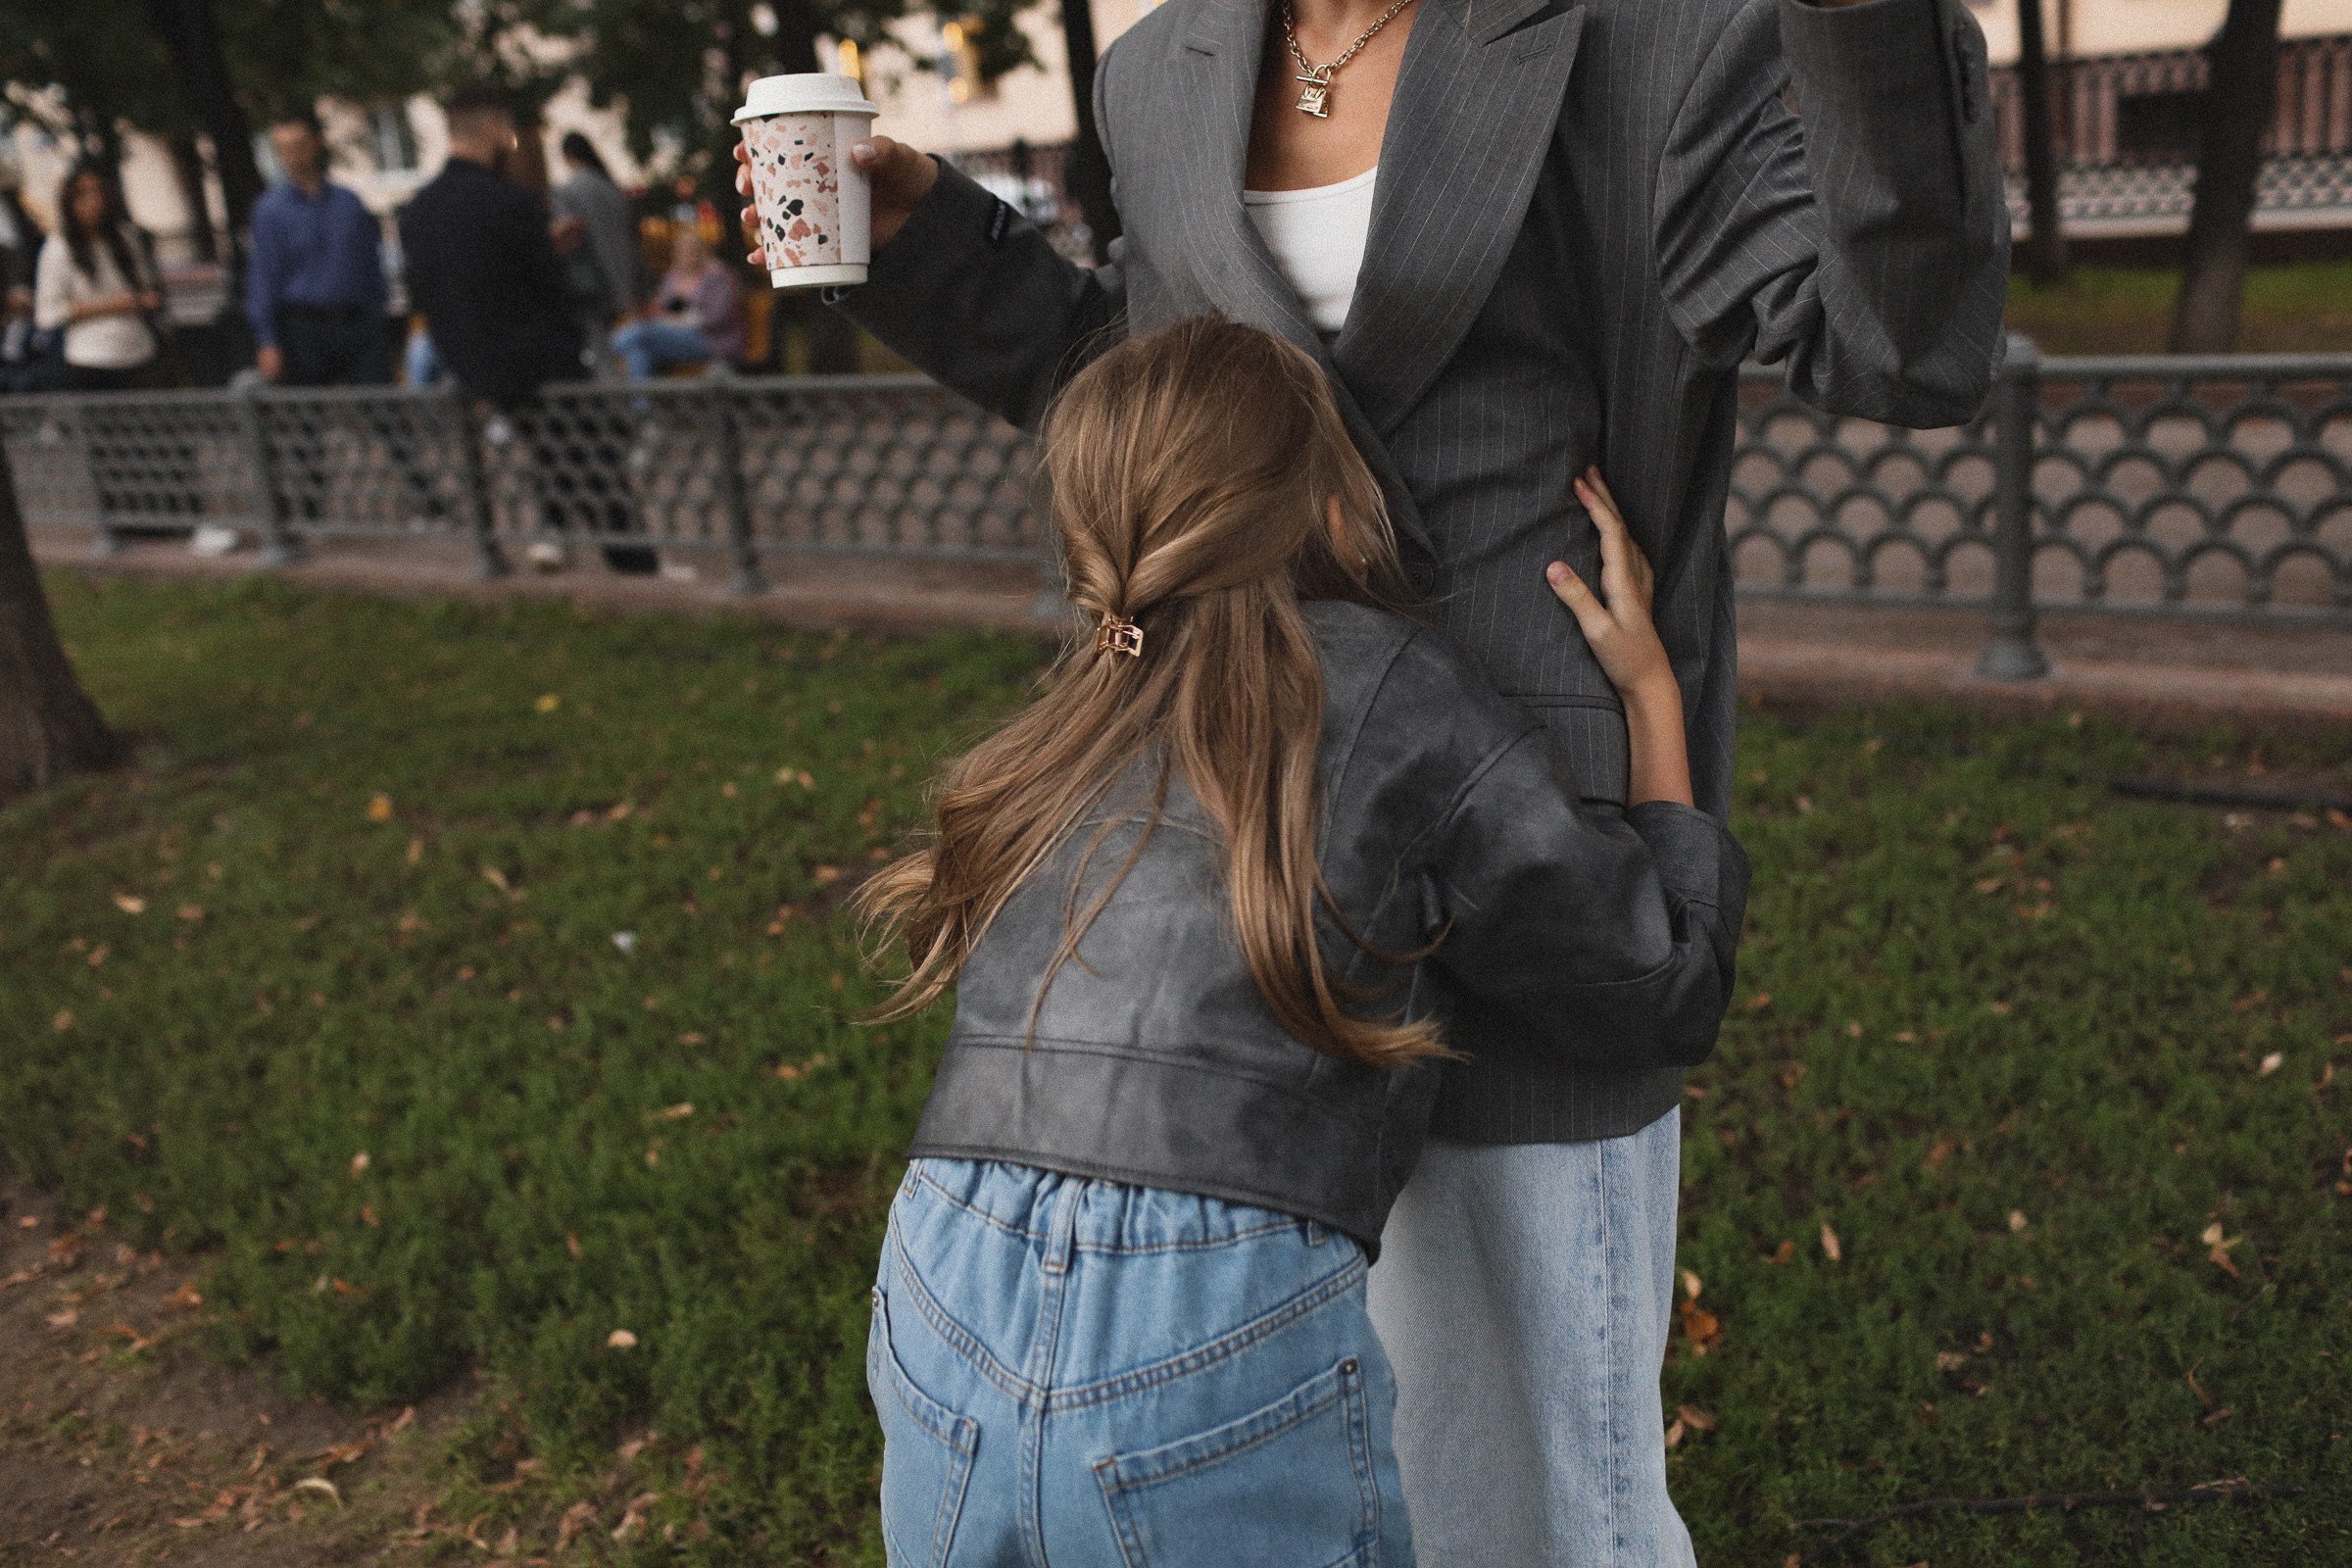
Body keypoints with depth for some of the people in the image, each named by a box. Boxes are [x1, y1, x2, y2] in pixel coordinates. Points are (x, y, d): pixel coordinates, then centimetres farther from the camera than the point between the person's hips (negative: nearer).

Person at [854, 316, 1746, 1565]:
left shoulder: (1085, 709, 14)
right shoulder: (1406, 700, 0)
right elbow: (1661, 994, 8)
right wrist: (1654, 696, 19)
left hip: (946, 1297, 5)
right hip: (1216, 1335, -5)